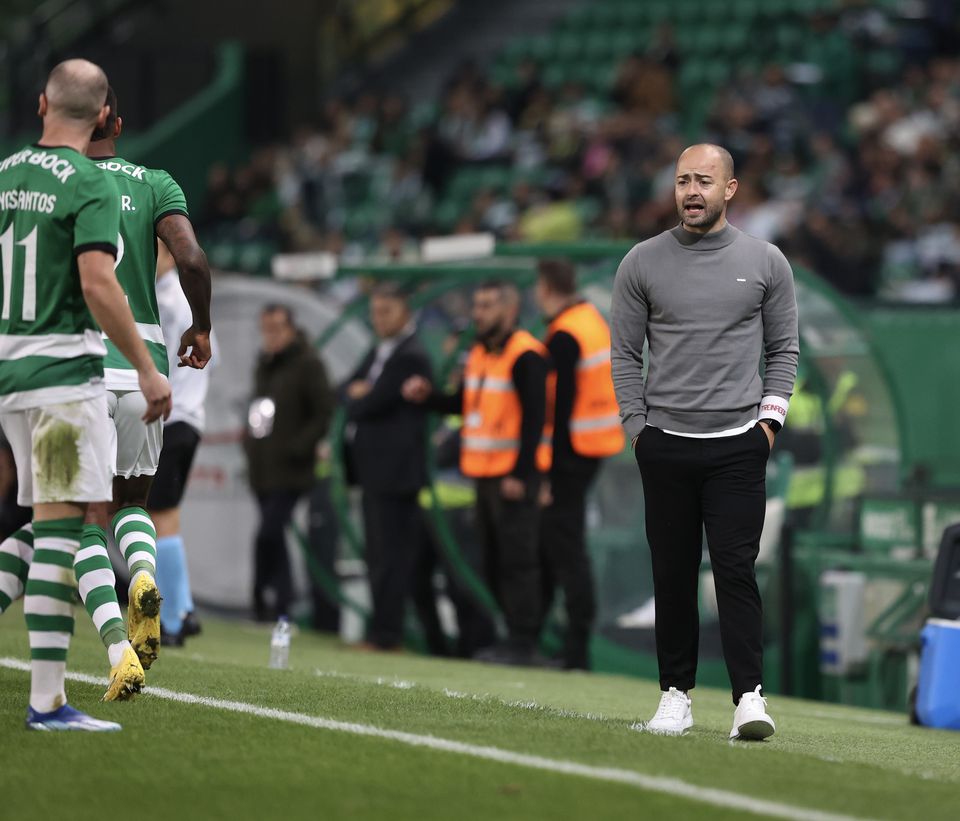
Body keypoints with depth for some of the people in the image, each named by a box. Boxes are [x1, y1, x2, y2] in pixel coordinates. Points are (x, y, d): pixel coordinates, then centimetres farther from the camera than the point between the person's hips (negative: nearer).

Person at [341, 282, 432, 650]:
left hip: (394, 470, -10)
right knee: (379, 554, 11)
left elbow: (372, 404, -16)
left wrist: (355, 401, 4)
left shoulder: (411, 357, -13)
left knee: (390, 553, -8)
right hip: (375, 468, 10)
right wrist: (358, 393, -5)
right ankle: (385, 629, 16)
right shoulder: (379, 352, 19)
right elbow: (348, 391, 17)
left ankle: (384, 632, -8)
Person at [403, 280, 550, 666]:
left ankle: (523, 644, -7)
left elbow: (534, 417, -17)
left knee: (517, 560, -9)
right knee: (494, 562, 12)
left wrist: (520, 474, -21)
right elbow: (463, 404, 23)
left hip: (515, 474, -10)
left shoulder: (525, 356, -13)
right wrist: (429, 396, 3)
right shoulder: (479, 353, 15)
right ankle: (515, 636, 18)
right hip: (485, 473, 10)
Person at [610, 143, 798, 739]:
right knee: (673, 573, 3)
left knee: (736, 568, -9)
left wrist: (770, 418, 1)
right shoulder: (643, 263, 5)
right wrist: (638, 426, 2)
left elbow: (784, 348, 12)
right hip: (665, 445, 1)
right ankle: (677, 692, 11)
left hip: (738, 444, -1)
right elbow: (625, 353, 9)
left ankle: (750, 695, -10)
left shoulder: (765, 262, 5)